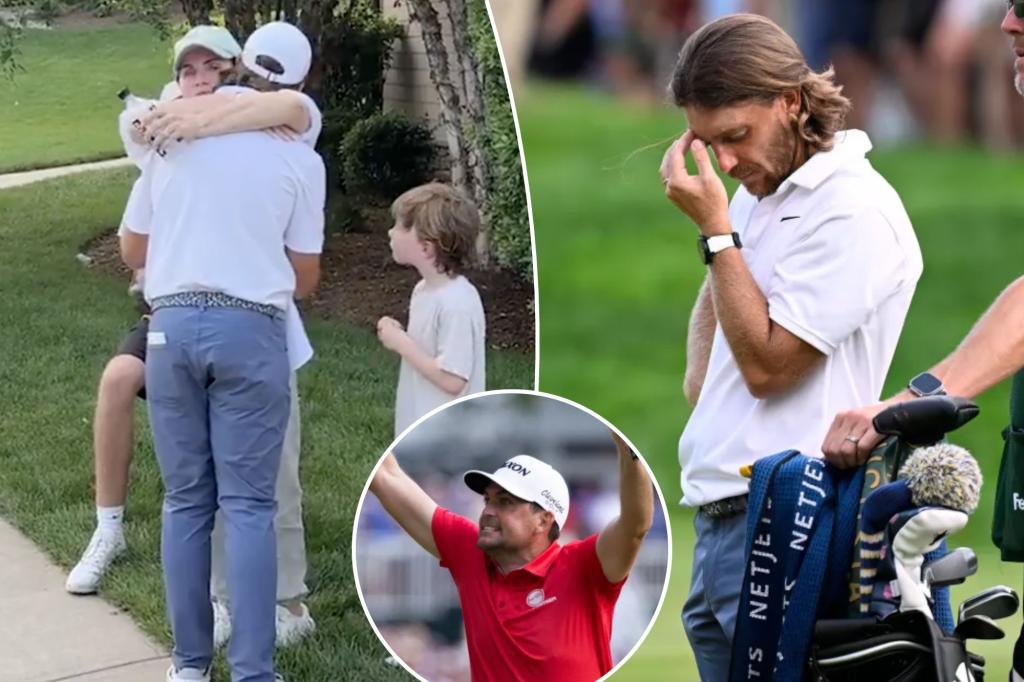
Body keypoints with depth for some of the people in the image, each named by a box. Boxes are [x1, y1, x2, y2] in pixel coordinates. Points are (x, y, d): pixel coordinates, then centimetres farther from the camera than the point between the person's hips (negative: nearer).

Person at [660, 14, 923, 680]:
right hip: (720, 520, 9)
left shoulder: (855, 211, -13)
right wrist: (700, 374, 14)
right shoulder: (759, 193, 15)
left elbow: (766, 364, -15)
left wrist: (717, 230, -12)